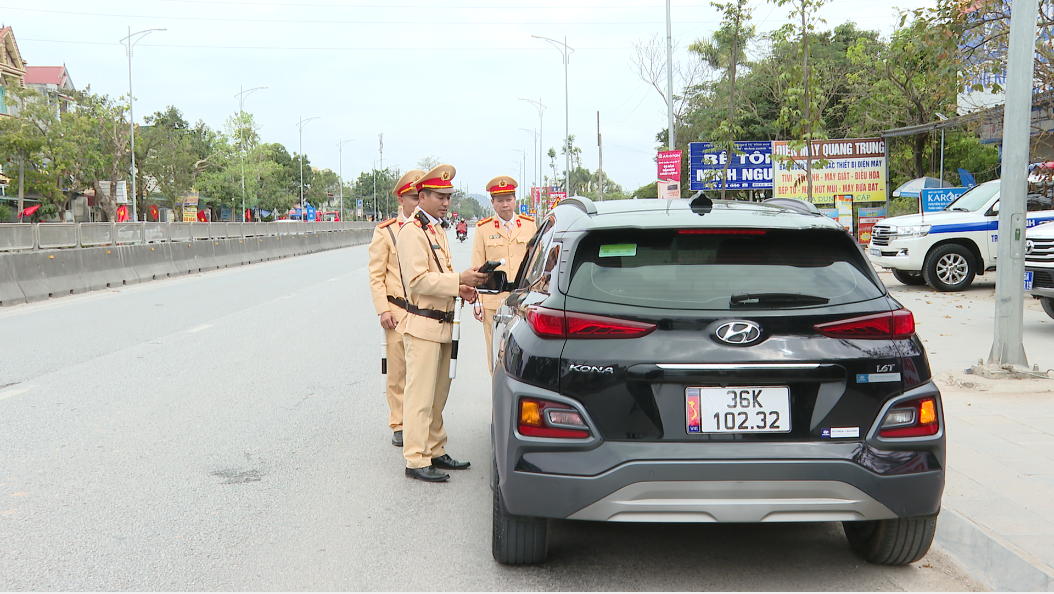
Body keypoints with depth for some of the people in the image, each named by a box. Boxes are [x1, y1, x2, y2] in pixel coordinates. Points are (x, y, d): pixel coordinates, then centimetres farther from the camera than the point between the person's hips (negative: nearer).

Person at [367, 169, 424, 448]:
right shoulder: (385, 232, 3)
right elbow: (376, 276, 1)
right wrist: (383, 309, -8)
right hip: (398, 312, -2)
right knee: (398, 372, 2)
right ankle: (399, 426, 12)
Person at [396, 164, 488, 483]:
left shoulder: (438, 230, 17)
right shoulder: (412, 231, -13)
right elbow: (418, 279, -22)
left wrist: (460, 288, 6)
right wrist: (459, 281, -24)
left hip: (441, 323, 9)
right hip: (423, 324, -9)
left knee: (438, 394, 15)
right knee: (420, 395, -6)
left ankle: (435, 451, 24)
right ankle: (416, 460, -1)